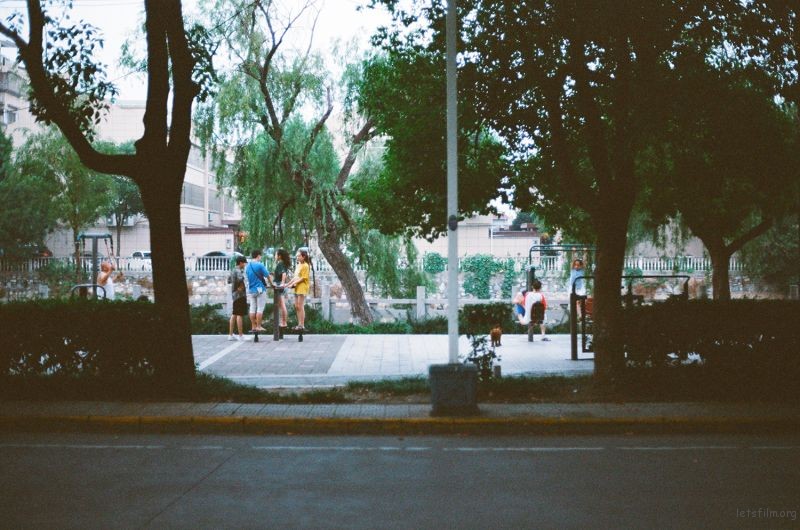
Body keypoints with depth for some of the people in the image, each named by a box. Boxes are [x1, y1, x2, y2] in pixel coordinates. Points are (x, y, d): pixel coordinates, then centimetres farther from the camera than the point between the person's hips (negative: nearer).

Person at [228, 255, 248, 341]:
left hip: (234, 294, 10)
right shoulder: (238, 271, -14)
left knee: (234, 315, 11)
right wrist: (241, 287, -17)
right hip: (240, 295, -10)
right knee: (240, 315, -8)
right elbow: (240, 279, -32)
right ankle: (241, 335, -8)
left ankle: (230, 334, 12)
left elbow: (230, 280, 25)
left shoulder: (233, 270, 17)